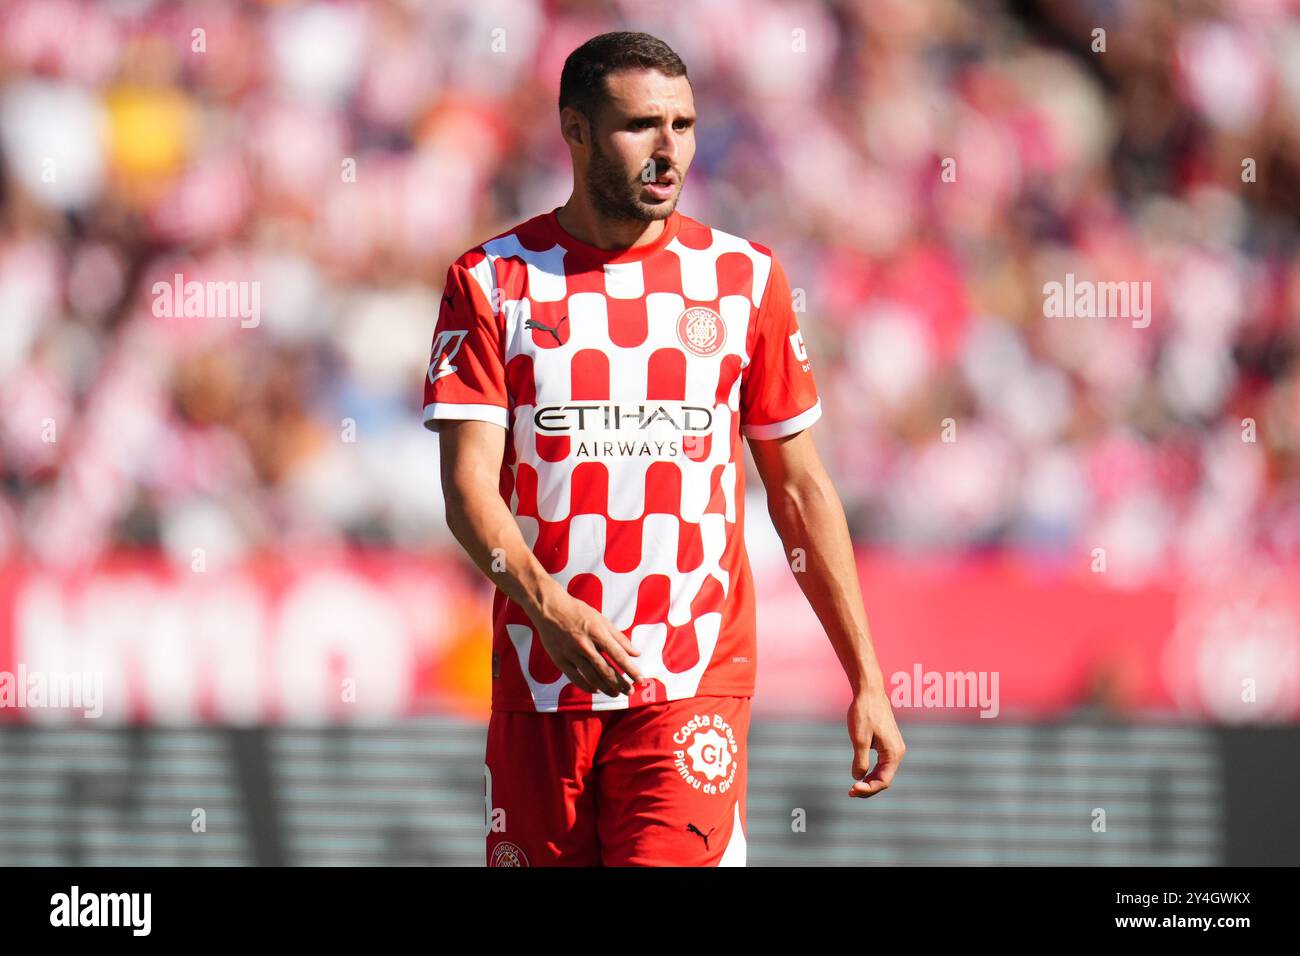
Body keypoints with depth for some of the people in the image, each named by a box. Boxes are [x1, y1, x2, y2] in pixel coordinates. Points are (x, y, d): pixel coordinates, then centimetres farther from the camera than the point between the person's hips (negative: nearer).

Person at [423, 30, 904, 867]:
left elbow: (800, 489, 11)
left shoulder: (744, 278, 7)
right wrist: (548, 606, -26)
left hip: (694, 689, -1)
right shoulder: (492, 283, 2)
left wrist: (868, 680, 7)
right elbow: (470, 484, -7)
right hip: (540, 683, 1)